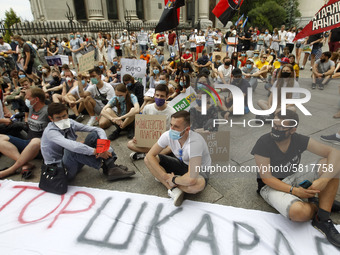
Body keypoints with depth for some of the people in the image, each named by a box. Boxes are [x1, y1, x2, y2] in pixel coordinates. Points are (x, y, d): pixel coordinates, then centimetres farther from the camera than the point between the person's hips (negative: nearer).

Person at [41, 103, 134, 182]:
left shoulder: (70, 123, -2)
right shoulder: (50, 131, -19)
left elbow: (98, 130, -8)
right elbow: (70, 145, -39)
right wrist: (96, 151, -40)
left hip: (75, 163, 6)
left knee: (94, 135, -9)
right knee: (71, 150, -36)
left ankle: (112, 167, -22)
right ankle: (106, 166, -24)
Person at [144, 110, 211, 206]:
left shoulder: (195, 142, -38)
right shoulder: (168, 135, -20)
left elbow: (191, 179, -44)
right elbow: (150, 155, -14)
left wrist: (173, 180, -25)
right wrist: (165, 176, -23)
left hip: (199, 169, -5)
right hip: (181, 163, 6)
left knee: (198, 185, -42)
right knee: (147, 160, -11)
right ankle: (173, 189, -18)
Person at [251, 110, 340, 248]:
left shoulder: (299, 140, -9)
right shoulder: (263, 143, -21)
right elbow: (266, 177, -19)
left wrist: (324, 180, -30)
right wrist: (294, 190, -28)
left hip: (294, 177, 5)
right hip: (271, 185, -5)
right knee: (299, 211, -36)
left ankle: (322, 220, -14)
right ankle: (314, 206, 5)